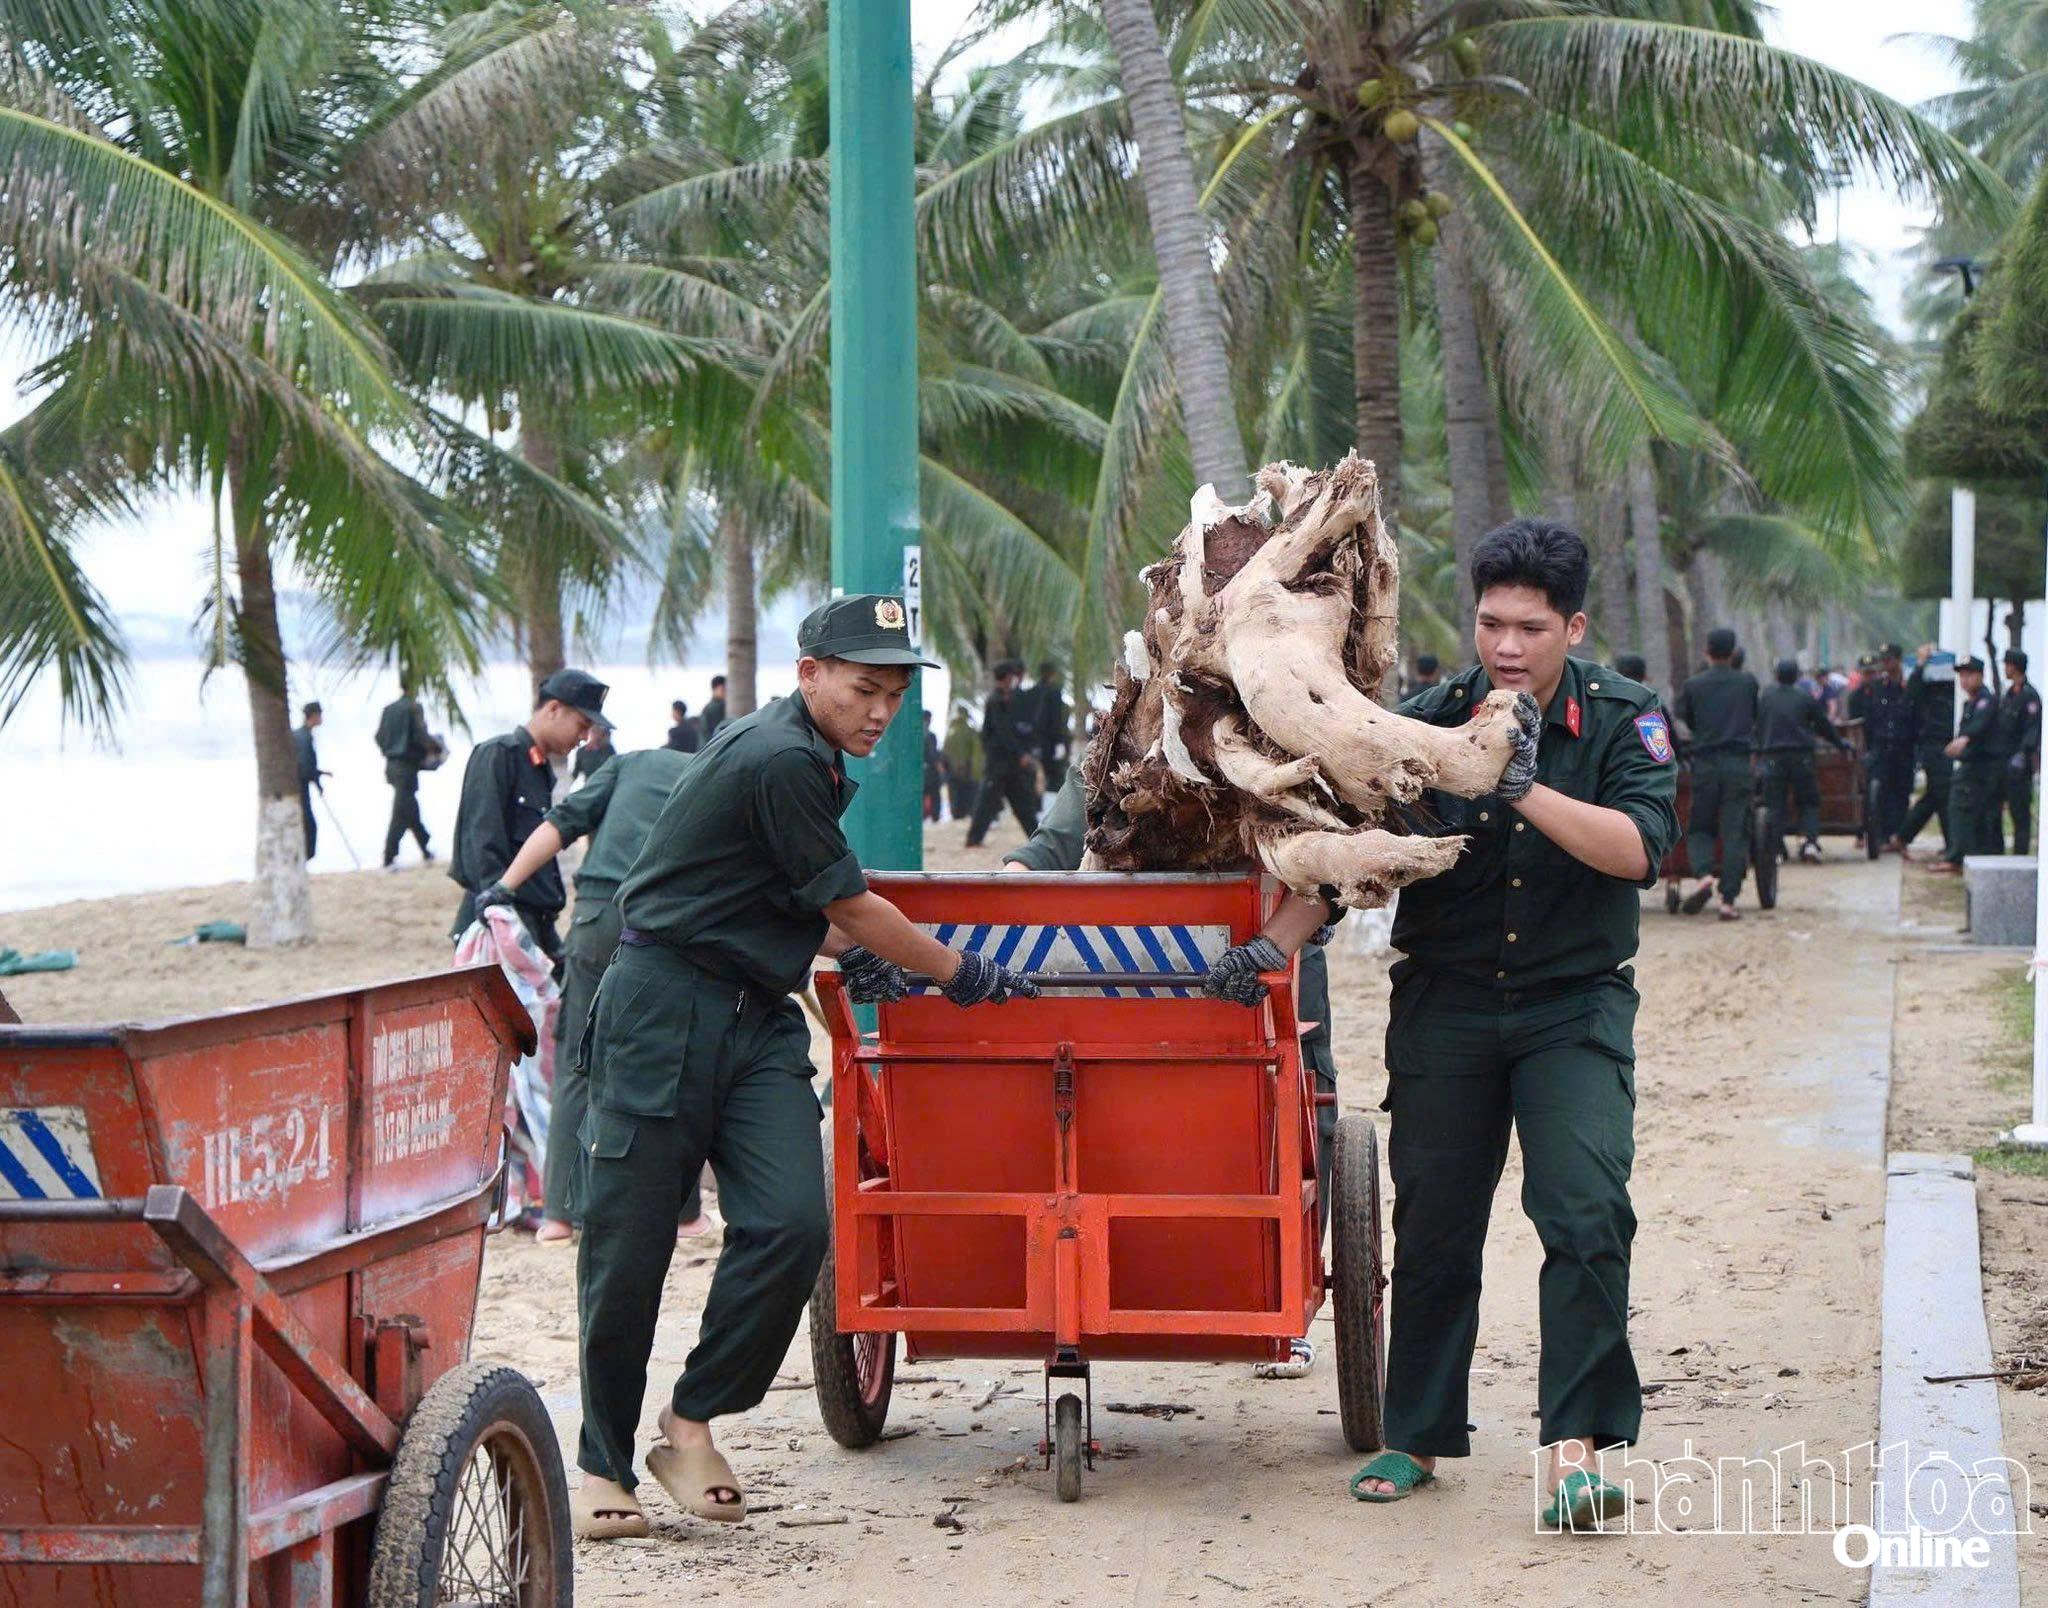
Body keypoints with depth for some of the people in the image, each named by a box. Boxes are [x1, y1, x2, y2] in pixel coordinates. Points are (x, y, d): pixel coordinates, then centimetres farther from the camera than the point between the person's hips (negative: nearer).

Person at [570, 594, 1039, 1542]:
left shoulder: (807, 759, 15)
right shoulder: (779, 761, -15)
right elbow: (851, 908, -8)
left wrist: (844, 950, 20)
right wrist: (960, 974, 3)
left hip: (757, 1018, 9)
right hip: (664, 1009, -9)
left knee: (792, 1224, -11)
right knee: (629, 1244, -2)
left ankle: (691, 1423, 1)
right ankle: (601, 1463, 9)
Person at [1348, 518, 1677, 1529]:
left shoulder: (1622, 719, -6)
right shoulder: (1425, 721, -4)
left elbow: (1640, 847, -21)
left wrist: (1529, 792, -32)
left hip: (1574, 1003, -1)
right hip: (1445, 1001, 1)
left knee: (1586, 1212, -17)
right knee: (1432, 1226, 6)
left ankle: (1578, 1447, -14)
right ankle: (1417, 1436, 22)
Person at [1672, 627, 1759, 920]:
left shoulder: (1692, 686, 3)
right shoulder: (1748, 682, 5)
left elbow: (1678, 723, 6)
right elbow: (1757, 718, 15)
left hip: (1704, 762, 0)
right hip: (1739, 762, 0)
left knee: (1699, 827, 11)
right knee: (1735, 832, 2)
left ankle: (1704, 875, -16)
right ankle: (1728, 899, -5)